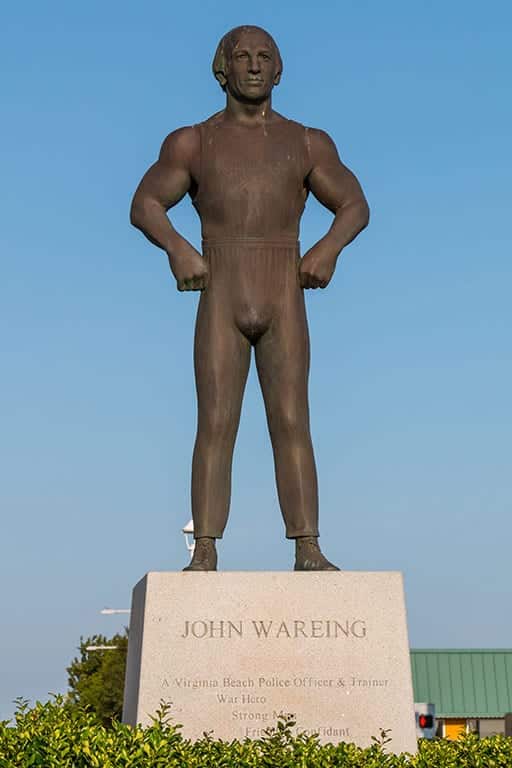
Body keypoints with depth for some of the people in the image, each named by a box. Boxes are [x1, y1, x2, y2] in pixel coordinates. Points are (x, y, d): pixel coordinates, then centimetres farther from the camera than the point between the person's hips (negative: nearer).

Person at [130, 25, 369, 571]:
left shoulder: (307, 144, 11)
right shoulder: (192, 143, 9)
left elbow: (355, 205, 15)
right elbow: (145, 204, 10)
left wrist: (330, 246, -7)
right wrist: (175, 247, -11)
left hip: (285, 305, 1)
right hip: (220, 306, -1)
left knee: (292, 424, -4)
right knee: (215, 426, -5)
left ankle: (307, 551, -2)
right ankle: (205, 554, -3)